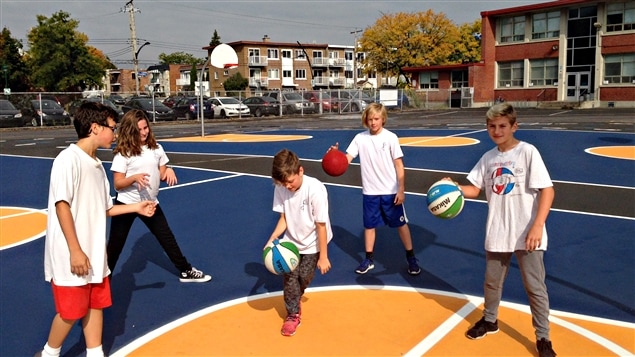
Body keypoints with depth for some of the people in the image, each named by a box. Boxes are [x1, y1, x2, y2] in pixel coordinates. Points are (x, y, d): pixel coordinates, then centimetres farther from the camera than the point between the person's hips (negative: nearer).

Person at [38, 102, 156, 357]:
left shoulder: (96, 164, 10)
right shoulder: (69, 159, -16)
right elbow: (62, 205, -20)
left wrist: (136, 207, 13)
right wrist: (75, 251, -21)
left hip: (94, 254, 8)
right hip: (71, 256, -8)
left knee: (96, 305, 14)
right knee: (72, 311, 5)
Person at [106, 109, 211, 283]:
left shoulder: (156, 148, 1)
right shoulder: (123, 153, -13)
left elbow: (162, 174, 9)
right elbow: (117, 184, -13)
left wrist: (168, 171, -14)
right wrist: (134, 178, -31)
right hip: (126, 204, -4)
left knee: (168, 238, 13)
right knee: (114, 247, 7)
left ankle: (186, 271, 26)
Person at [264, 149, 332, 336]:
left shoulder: (315, 189, -32)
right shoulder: (280, 189, -20)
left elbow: (321, 225, -24)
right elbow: (284, 218, -7)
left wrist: (323, 257, -17)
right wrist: (272, 238, -24)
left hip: (312, 244, -3)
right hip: (291, 241, 3)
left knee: (304, 278, 8)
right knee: (290, 277, -2)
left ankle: (293, 302, 40)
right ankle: (293, 314, 19)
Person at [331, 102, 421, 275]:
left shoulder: (390, 137, -8)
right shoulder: (360, 138, -2)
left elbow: (399, 165, -6)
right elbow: (346, 159, -7)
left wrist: (401, 190, -8)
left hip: (391, 191, -2)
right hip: (370, 191, 2)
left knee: (401, 223, 8)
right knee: (369, 225, 11)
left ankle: (411, 258, 23)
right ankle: (369, 259, 26)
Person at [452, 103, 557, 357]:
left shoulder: (528, 152, -12)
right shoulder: (488, 158, 4)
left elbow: (547, 190, -15)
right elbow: (475, 189, 8)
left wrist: (537, 226, -23)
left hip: (527, 235, -5)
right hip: (497, 233, 5)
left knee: (535, 286, 6)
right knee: (492, 281, 19)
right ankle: (489, 320, 42)